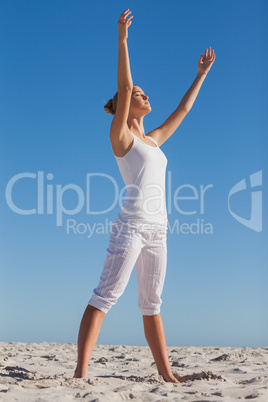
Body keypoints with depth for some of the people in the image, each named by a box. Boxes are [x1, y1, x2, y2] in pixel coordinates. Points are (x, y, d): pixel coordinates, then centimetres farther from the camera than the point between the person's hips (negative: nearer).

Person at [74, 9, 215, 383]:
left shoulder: (153, 140, 23)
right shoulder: (120, 135, 4)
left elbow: (183, 110, 32)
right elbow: (123, 88, -8)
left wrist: (202, 73, 39)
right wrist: (122, 39, -12)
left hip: (157, 230, 7)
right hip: (131, 224, -7)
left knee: (152, 305, 9)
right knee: (105, 296, -13)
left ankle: (166, 374, 12)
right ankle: (81, 372, -17)